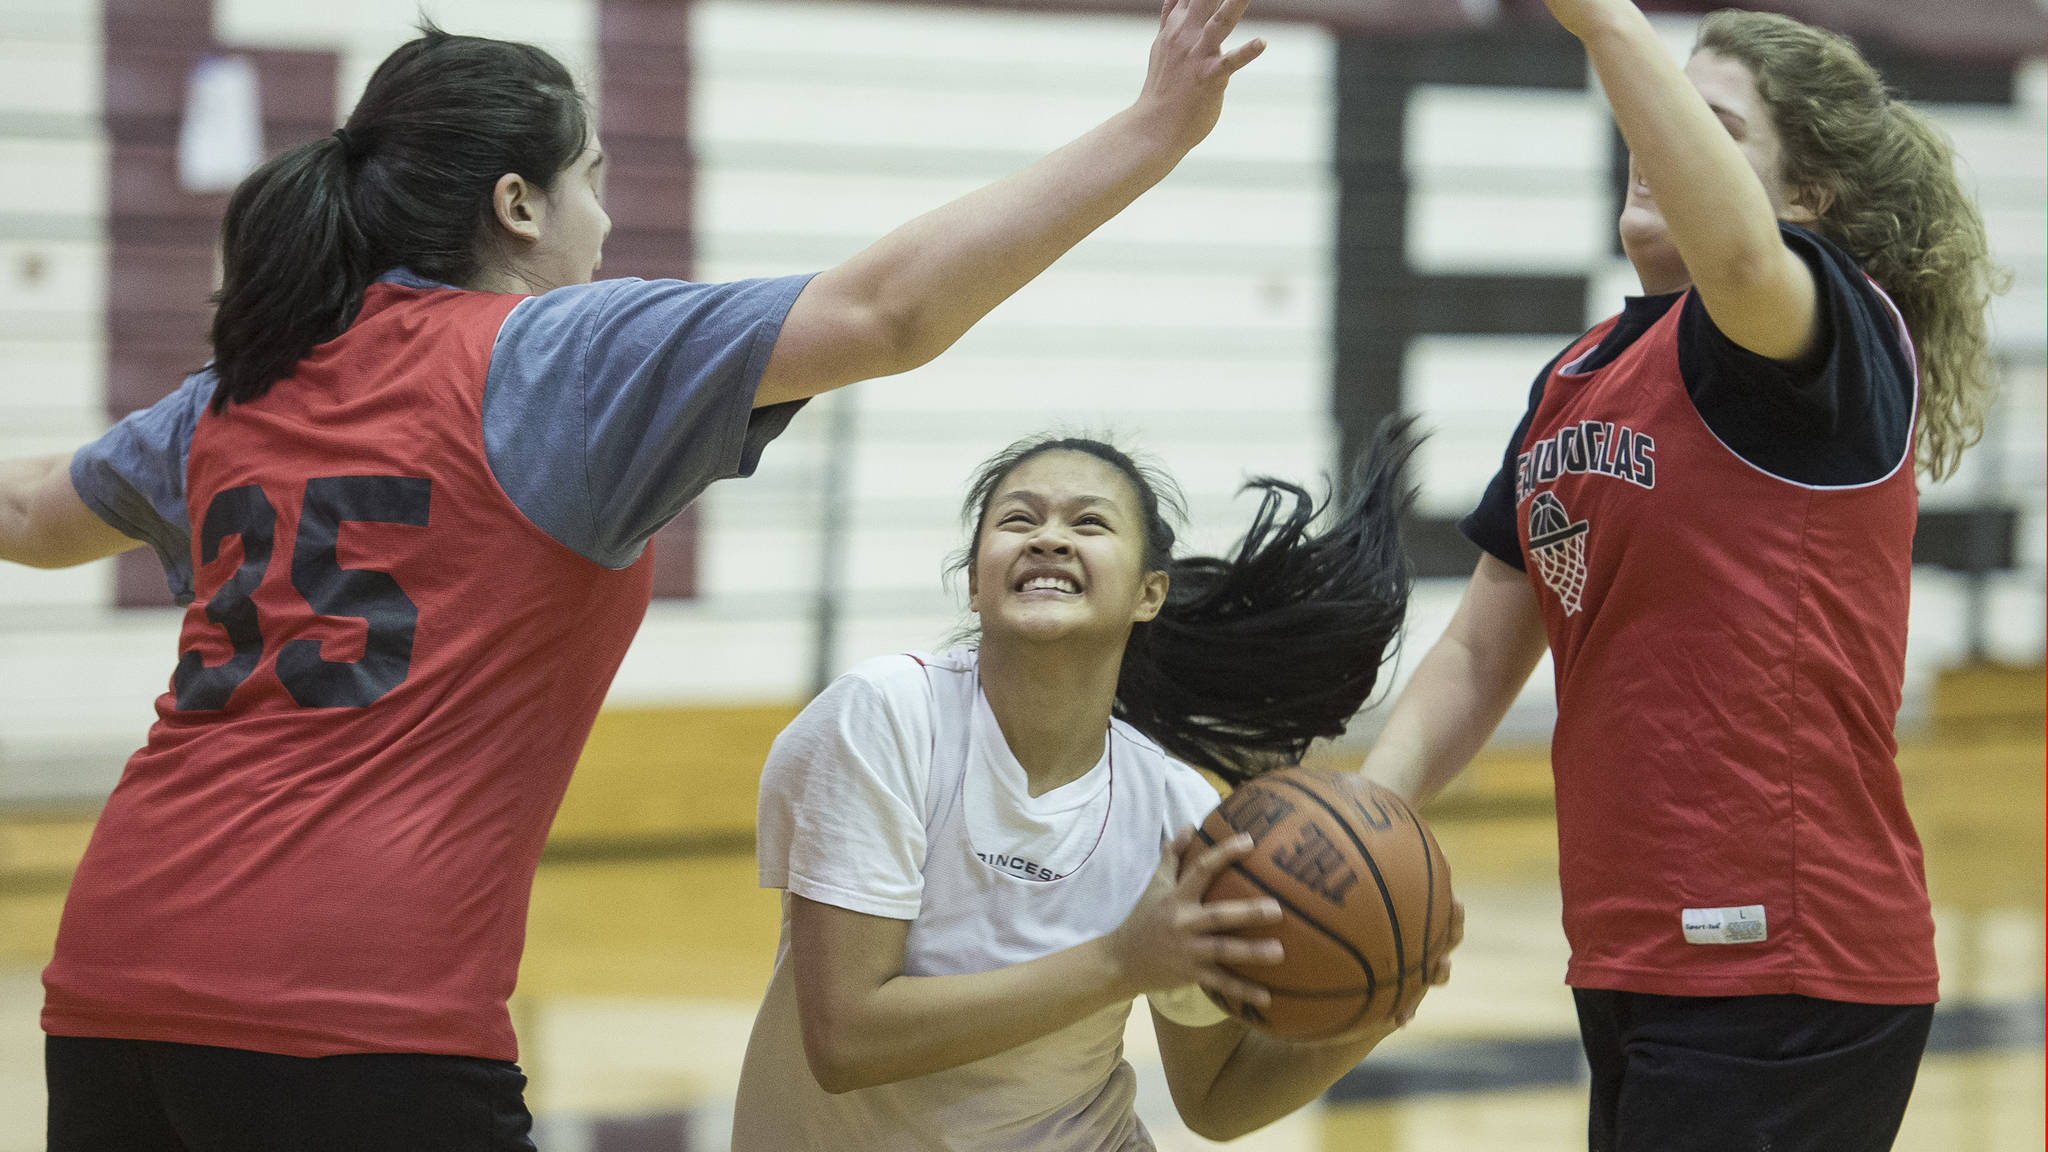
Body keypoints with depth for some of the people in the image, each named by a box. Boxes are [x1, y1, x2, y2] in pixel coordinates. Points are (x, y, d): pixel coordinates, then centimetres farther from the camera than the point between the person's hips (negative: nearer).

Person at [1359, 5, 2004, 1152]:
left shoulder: (1838, 334, -8)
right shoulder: (1577, 381, 17)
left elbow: (1737, 258, -34)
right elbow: (1481, 653, 18)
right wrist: (1371, 804, -1)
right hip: (1634, 962, 9)